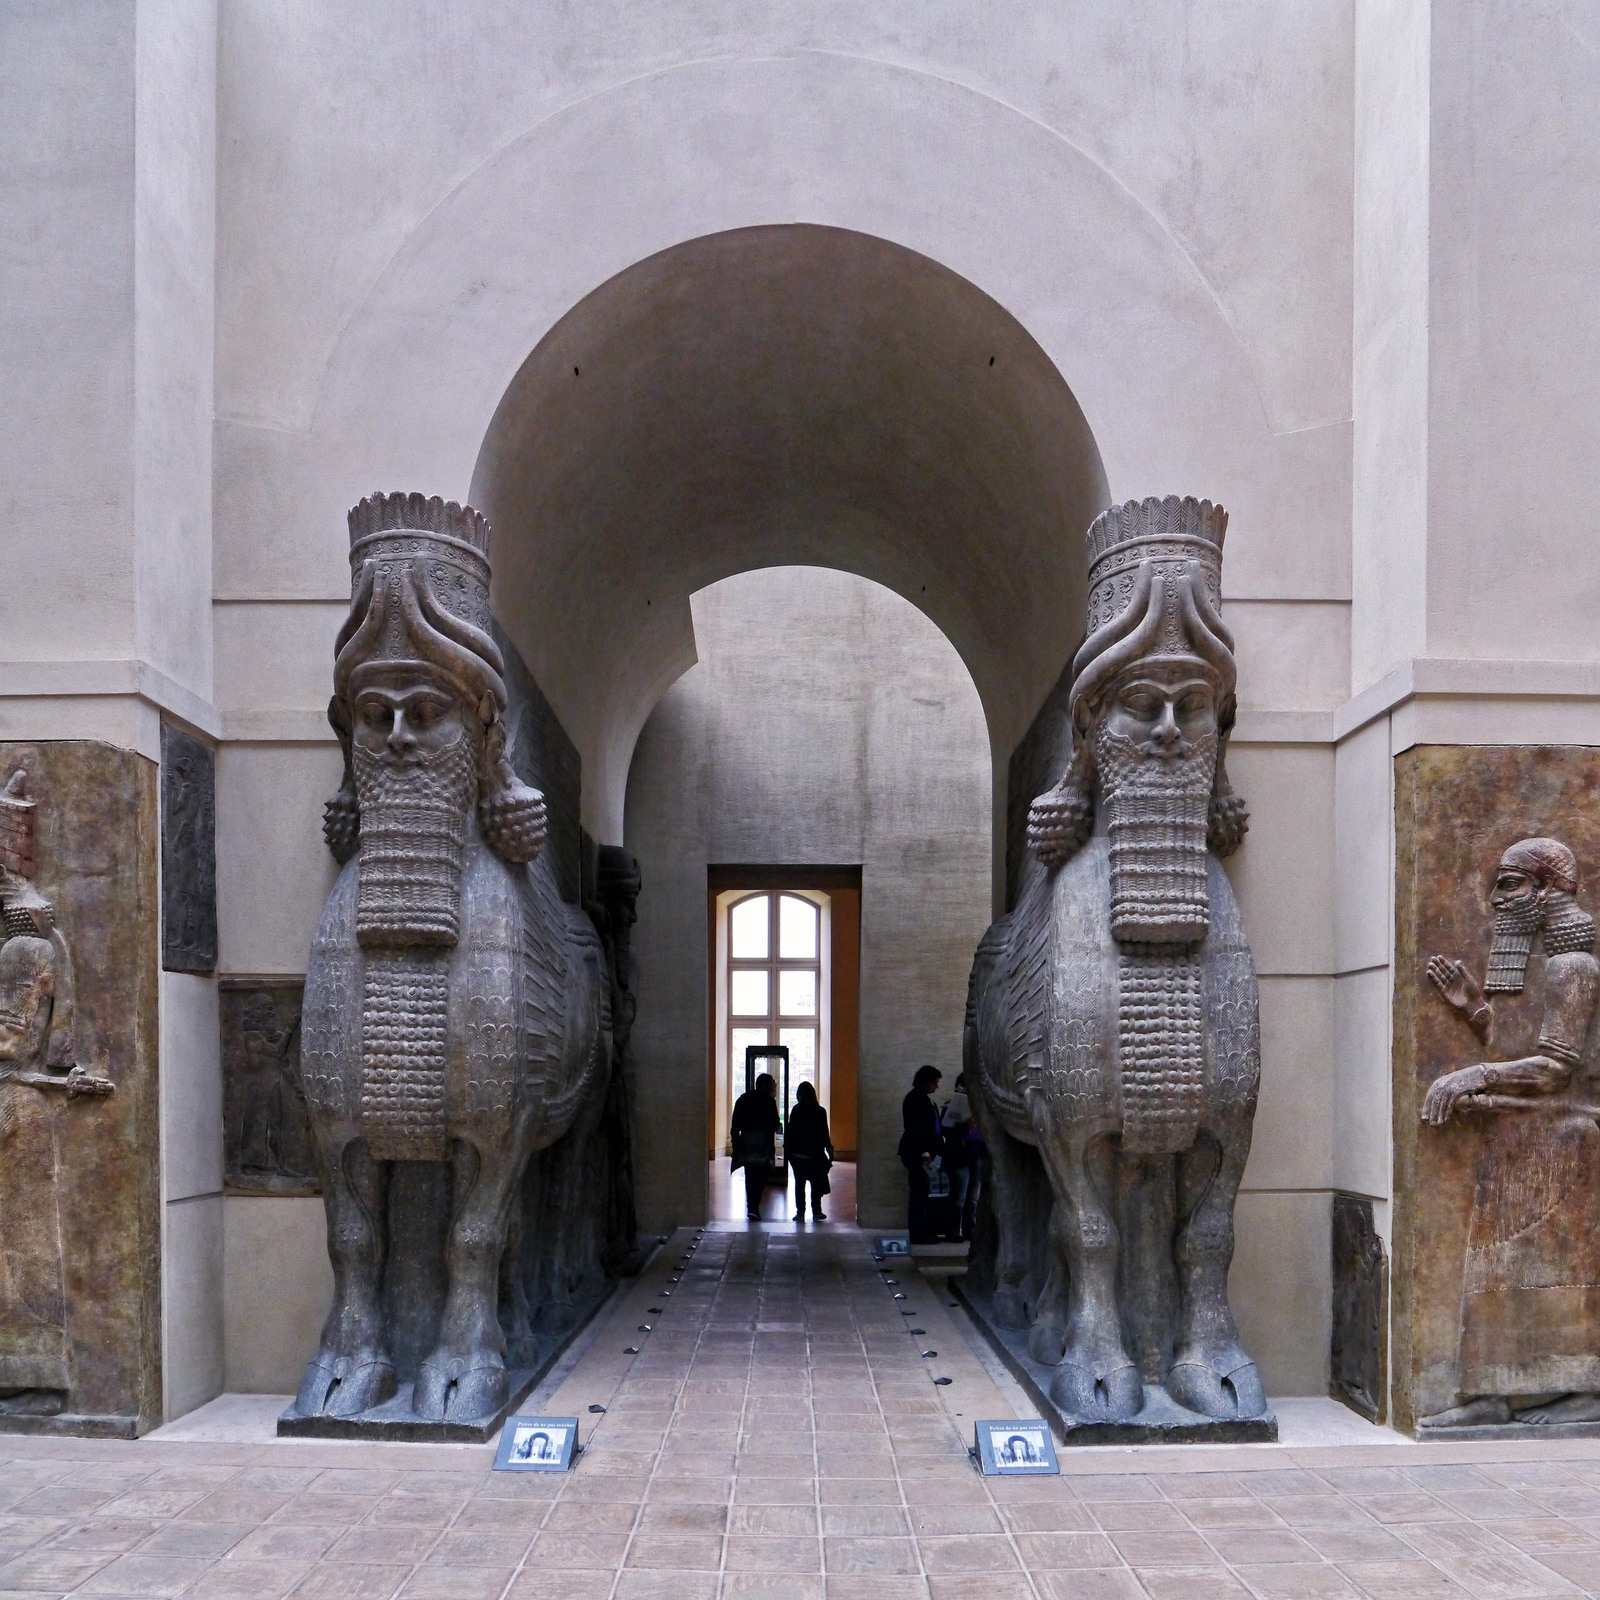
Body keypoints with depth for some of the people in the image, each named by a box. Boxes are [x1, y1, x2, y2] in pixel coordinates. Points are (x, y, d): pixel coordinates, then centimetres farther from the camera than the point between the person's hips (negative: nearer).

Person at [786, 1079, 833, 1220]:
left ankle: (800, 1211, 5)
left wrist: (787, 1147, 10)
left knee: (799, 1182, 8)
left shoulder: (796, 1111, -2)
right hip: (814, 1154, -2)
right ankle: (816, 1212, 8)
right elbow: (824, 1134, -7)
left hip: (796, 1154, 2)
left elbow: (789, 1131, 0)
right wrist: (830, 1150, 1)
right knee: (816, 1183, 8)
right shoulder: (820, 1112, -8)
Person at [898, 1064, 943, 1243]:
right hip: (916, 1153, -10)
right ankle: (918, 1234, -7)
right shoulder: (914, 1099, -10)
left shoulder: (924, 1099, 19)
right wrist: (923, 1151, -23)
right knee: (919, 1193, -8)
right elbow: (914, 1127, -18)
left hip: (922, 1152, 10)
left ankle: (920, 1233, 13)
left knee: (921, 1194, 10)